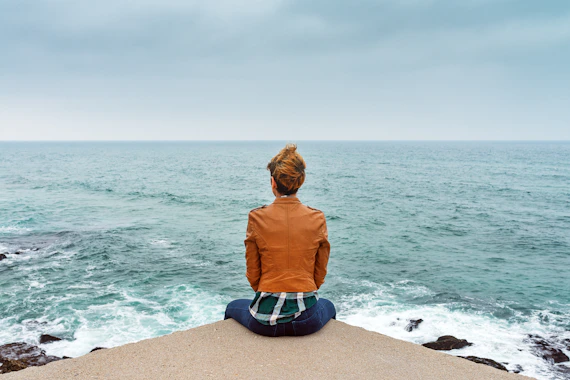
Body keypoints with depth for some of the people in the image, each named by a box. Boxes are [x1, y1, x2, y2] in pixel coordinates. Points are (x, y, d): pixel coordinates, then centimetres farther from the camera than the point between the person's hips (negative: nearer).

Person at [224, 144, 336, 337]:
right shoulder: (317, 219, -7)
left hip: (265, 320, -1)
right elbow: (320, 274, 2)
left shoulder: (256, 218, -10)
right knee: (328, 306, 39)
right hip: (308, 320, 1)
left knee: (232, 307, 35)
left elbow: (252, 274, -1)